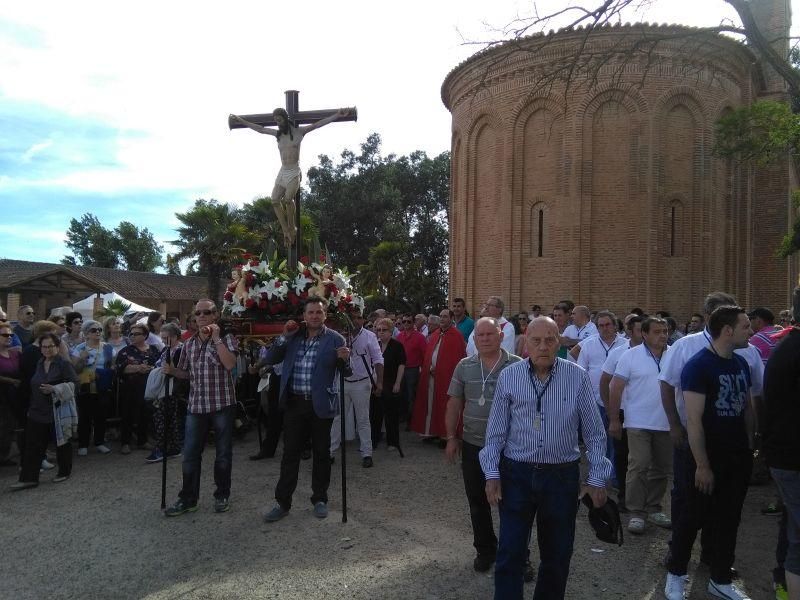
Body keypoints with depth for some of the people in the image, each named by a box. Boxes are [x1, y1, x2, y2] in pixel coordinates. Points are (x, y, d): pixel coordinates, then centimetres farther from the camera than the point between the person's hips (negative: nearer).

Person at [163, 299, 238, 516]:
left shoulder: (226, 338, -4)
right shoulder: (189, 344, 10)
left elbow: (230, 364, -21)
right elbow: (185, 373, 19)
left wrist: (216, 337, -19)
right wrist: (171, 370, -2)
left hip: (222, 405, -4)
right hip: (195, 406, 4)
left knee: (223, 454, 7)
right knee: (190, 454, 7)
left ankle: (222, 495, 23)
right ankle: (188, 498, 20)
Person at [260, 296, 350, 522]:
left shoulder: (335, 339, -4)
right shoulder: (293, 337, 5)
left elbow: (346, 373, -4)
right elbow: (270, 359, 3)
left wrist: (344, 360, -26)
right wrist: (284, 336, -8)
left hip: (321, 405, -2)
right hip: (294, 403, 2)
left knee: (321, 453, 11)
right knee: (290, 453, 8)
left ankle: (320, 500, 26)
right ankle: (283, 502, 18)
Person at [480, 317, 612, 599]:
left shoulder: (578, 377, -6)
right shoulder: (508, 377, -4)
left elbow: (594, 433, 0)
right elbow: (496, 431, 2)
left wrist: (597, 478, -1)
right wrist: (492, 474, -1)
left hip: (562, 476, 1)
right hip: (517, 474, 0)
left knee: (557, 555, 17)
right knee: (509, 554, 3)